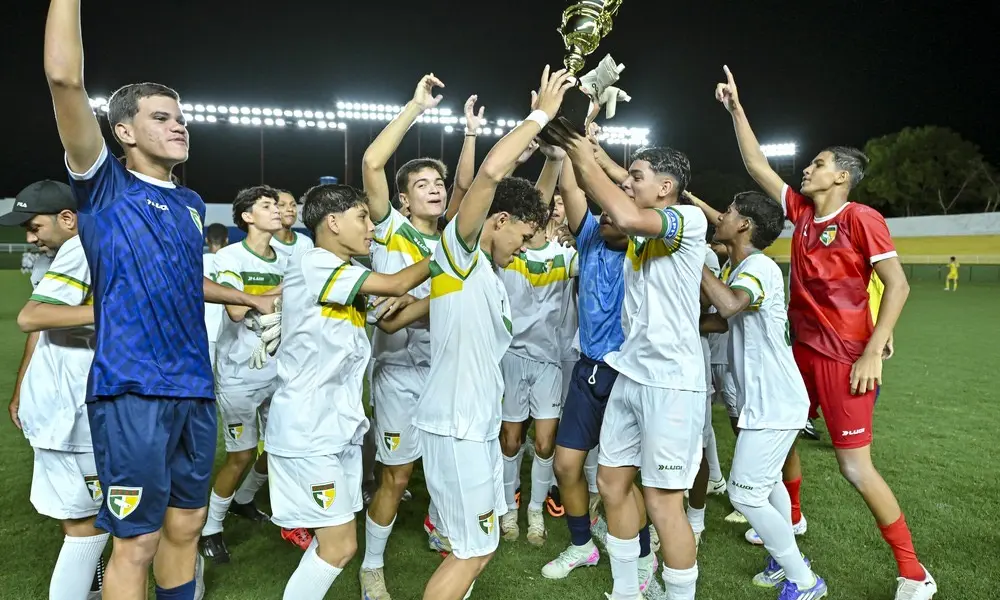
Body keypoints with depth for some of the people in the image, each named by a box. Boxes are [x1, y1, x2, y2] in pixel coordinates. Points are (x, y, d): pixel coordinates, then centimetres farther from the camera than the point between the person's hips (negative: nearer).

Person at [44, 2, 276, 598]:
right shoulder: (104, 185, -2)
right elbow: (65, 78, -15)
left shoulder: (191, 204, 15)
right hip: (133, 389, -6)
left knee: (185, 524, 17)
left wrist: (251, 298, 32)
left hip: (195, 387, 6)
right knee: (136, 541, 2)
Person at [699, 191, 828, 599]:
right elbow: (723, 320, 19)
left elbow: (729, 305, -39)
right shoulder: (743, 270, 12)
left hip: (774, 404, -10)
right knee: (767, 482, 22)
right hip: (766, 400, 10)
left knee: (746, 493, -4)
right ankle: (786, 558, 38)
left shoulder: (759, 266, -19)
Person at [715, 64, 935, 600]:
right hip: (802, 348, 7)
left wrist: (873, 354, -21)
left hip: (844, 356, -7)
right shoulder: (802, 211, 6)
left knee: (855, 466, -4)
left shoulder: (860, 219, -11)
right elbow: (756, 165, 11)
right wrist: (736, 108, 10)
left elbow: (898, 284, -15)